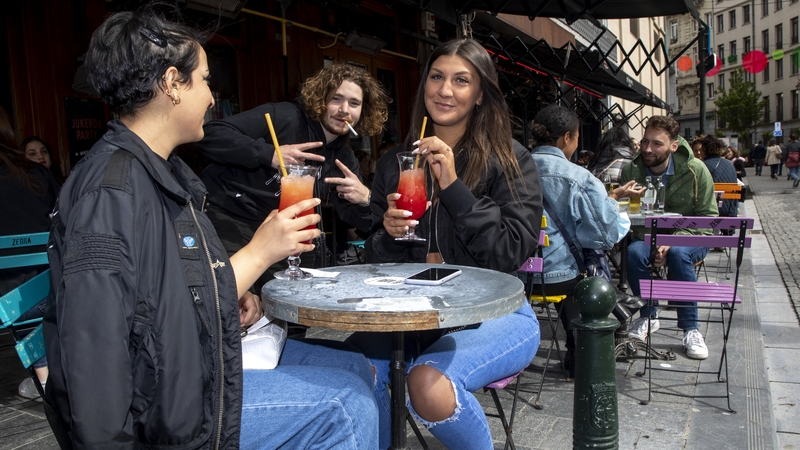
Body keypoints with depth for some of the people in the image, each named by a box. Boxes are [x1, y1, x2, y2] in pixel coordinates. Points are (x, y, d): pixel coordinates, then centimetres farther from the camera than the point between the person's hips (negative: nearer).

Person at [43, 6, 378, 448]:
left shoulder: (160, 172, 10)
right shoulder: (110, 191, -21)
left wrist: (233, 298, -2)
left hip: (202, 360, 9)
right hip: (155, 411, -9)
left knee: (354, 367, 8)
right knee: (345, 404, -15)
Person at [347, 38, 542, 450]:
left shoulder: (509, 160, -4)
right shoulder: (394, 163, 8)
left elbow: (513, 253, -13)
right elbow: (377, 260, 10)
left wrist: (452, 186, -18)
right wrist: (390, 233, -13)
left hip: (494, 312, -3)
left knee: (429, 382, -31)